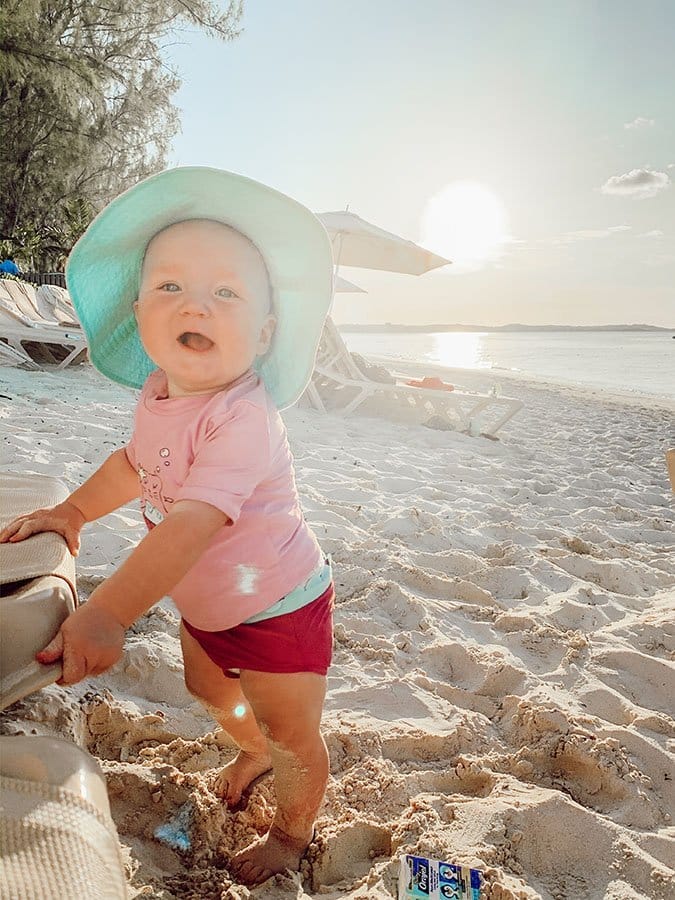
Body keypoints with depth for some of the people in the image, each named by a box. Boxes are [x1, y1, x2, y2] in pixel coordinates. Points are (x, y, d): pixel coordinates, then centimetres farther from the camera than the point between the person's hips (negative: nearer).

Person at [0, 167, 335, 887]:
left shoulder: (243, 420, -34)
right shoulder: (160, 391, -7)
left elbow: (192, 525, -43)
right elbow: (136, 463, 11)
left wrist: (106, 614, -50)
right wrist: (71, 512, 3)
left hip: (276, 607, -8)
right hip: (205, 603, 8)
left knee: (293, 734, 12)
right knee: (208, 690, 31)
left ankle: (292, 834, 43)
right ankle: (255, 751, 63)